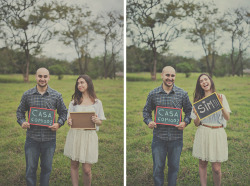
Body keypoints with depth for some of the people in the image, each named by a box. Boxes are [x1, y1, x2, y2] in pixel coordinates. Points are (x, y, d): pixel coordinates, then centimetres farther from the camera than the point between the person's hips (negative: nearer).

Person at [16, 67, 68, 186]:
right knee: (30, 168, 8)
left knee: (46, 168, 14)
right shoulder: (27, 95, 0)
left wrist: (59, 124, -10)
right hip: (32, 138, 0)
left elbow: (63, 112, 8)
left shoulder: (56, 96, -1)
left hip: (49, 139, 0)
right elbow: (20, 111, 11)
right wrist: (22, 122, -8)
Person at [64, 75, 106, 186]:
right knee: (74, 165, 8)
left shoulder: (97, 103, 6)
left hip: (89, 136, -2)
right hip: (74, 134, 2)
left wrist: (97, 121, -15)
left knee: (87, 169, -4)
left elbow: (100, 123, 7)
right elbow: (69, 119, 12)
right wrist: (69, 122, -11)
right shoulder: (74, 101, 12)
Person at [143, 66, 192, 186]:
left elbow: (189, 110, 10)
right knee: (158, 167, 7)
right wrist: (148, 121, -7)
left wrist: (185, 122, -7)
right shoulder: (153, 94, 1)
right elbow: (146, 110, 11)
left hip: (176, 137, 0)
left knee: (174, 166, 12)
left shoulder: (182, 94, 1)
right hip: (159, 136, 0)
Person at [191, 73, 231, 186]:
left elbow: (227, 118, -1)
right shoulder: (198, 100, 6)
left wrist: (221, 104, -15)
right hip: (203, 134, 1)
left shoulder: (220, 97, 5)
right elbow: (196, 124, 6)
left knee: (216, 168, -1)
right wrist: (197, 116, -15)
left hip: (218, 134, -1)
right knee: (202, 164, 7)